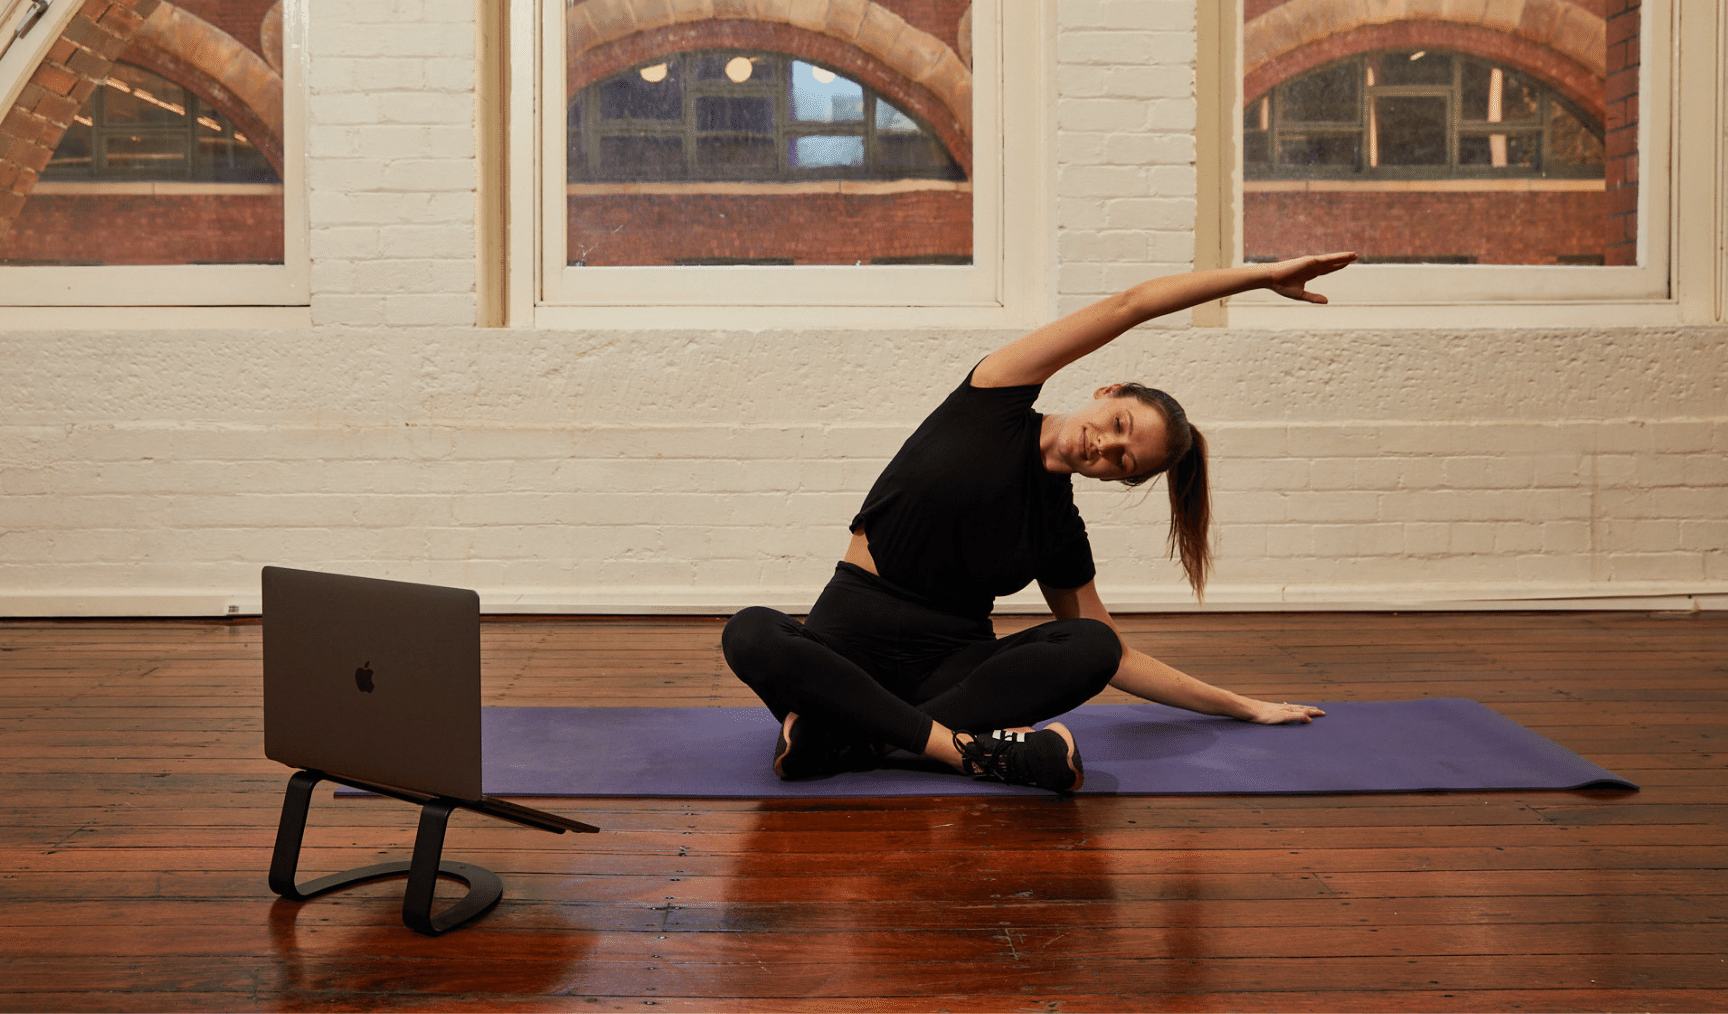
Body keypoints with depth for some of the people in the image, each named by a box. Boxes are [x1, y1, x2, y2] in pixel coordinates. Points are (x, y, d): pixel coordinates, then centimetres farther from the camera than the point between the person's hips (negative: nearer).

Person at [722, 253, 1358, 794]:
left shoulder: (1061, 534, 6)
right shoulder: (996, 400, -1)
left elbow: (1111, 656, 15)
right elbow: (1130, 306, -4)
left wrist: (1242, 706, 16)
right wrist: (1264, 275, -7)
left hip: (951, 658, 3)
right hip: (849, 637, -3)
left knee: (1091, 646, -26)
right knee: (751, 634, -36)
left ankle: (853, 736, -32)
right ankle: (965, 747, -36)